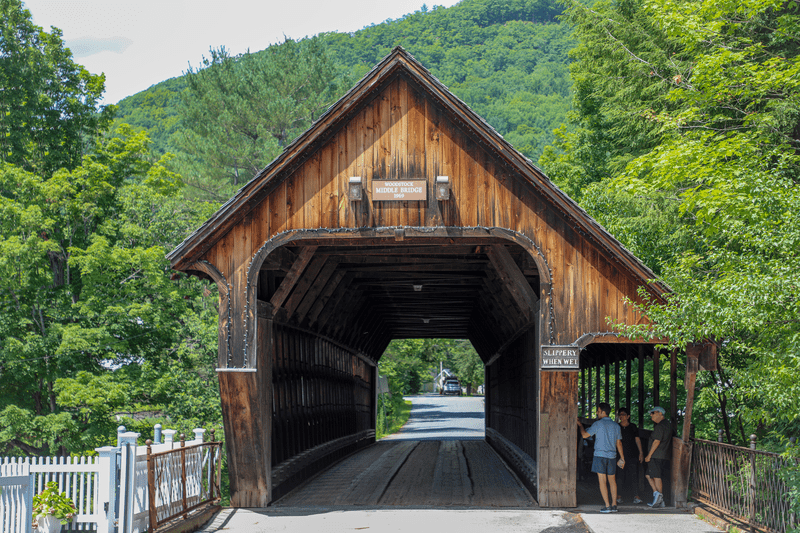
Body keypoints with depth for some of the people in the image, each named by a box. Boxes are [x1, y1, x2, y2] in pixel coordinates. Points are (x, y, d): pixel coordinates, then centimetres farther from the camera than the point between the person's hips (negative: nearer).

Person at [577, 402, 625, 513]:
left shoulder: (598, 424, -7)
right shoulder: (616, 425, 8)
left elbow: (585, 435, -5)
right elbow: (619, 443, 12)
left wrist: (580, 425, 11)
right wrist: (622, 458, 17)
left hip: (600, 455, -5)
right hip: (612, 456, 5)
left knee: (602, 481, -3)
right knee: (612, 480, 13)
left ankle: (607, 506, -8)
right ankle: (614, 505, 10)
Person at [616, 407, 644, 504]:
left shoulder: (633, 427, 7)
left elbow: (637, 440, 10)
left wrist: (641, 452, 4)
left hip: (632, 454, 0)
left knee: (634, 474, -4)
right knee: (620, 475, -1)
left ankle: (636, 496, -2)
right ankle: (619, 496, 5)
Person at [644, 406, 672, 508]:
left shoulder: (660, 426, -13)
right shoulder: (668, 424, 17)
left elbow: (657, 442, -19)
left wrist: (649, 455, -14)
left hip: (656, 456, -10)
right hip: (664, 456, 10)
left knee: (657, 477, -5)